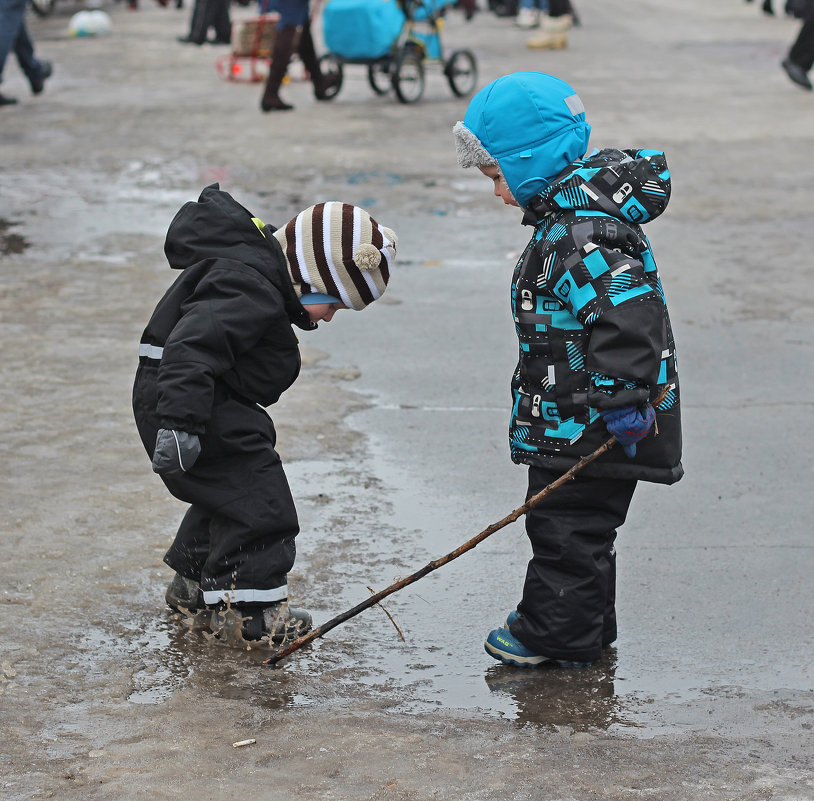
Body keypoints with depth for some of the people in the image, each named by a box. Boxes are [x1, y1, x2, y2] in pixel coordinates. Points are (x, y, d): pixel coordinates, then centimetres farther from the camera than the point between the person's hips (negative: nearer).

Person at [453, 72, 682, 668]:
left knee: (565, 524, 1)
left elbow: (627, 310, -33)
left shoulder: (581, 230, -24)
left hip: (590, 426, -10)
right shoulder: (572, 212, 11)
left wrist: (622, 399, -33)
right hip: (575, 419, 10)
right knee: (579, 526, 19)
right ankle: (587, 628, 30)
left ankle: (555, 632, 12)